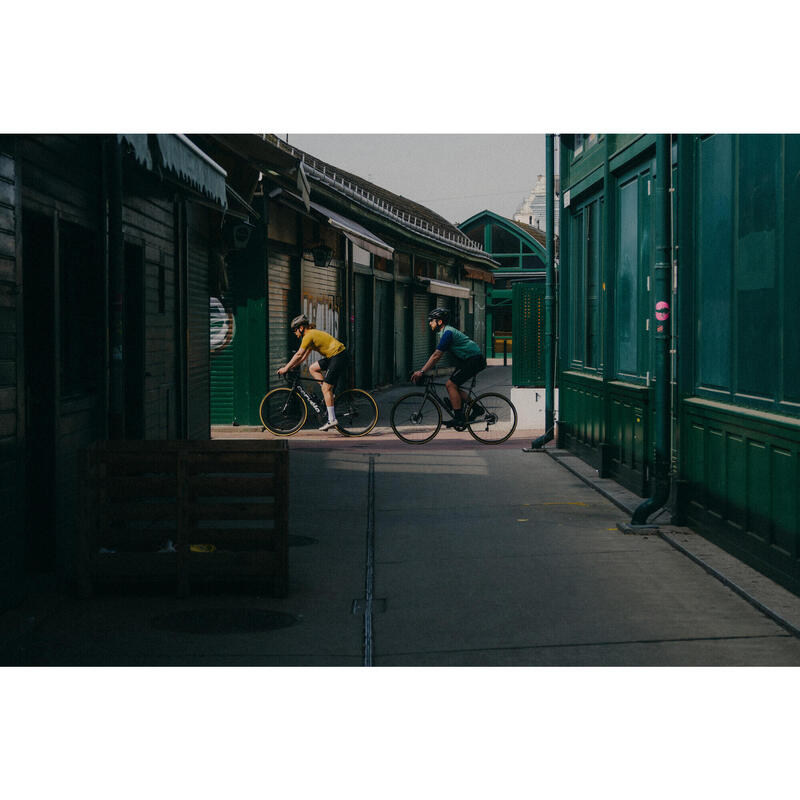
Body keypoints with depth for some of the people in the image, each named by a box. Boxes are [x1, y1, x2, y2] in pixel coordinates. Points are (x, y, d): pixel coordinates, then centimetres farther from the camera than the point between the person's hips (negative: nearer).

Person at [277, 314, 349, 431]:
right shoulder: (312, 334, 19)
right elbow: (304, 356, 22)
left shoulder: (309, 336, -11)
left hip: (339, 357, -10)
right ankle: (329, 394, 11)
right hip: (333, 357, 10)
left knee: (326, 388, -9)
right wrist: (290, 366, 18)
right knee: (313, 368, 14)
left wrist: (286, 368, -6)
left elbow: (299, 355, -12)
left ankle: (332, 420, -9)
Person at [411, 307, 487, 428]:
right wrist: (423, 370, 16)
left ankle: (459, 418, -13)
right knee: (452, 385, 9)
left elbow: (436, 356, -21)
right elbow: (435, 355, 21)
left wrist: (422, 372, -21)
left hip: (474, 360, -10)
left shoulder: (447, 333, -17)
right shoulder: (445, 332, 15)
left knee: (451, 384, -13)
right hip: (468, 360, 10)